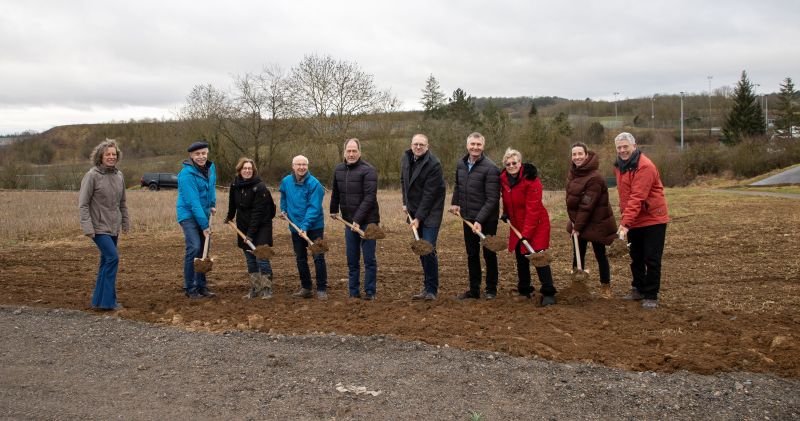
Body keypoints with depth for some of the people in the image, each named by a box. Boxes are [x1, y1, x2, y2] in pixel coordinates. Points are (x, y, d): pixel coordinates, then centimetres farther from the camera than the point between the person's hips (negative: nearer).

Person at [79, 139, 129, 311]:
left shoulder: (119, 175, 7)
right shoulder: (92, 175, -11)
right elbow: (83, 204, -12)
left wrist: (126, 222, 17)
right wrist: (87, 227, -18)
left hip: (114, 227, 7)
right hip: (99, 227, -7)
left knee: (106, 261, 11)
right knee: (113, 258, -15)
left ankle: (99, 300, 21)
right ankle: (108, 301, -7)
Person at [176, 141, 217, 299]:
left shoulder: (210, 167, 3)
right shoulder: (187, 174, -20)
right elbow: (193, 202, -23)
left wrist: (213, 205, 8)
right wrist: (204, 225, -23)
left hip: (204, 214, 7)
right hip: (189, 214, -7)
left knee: (203, 250, 9)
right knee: (194, 248, -16)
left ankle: (201, 286, 19)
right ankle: (190, 288, -7)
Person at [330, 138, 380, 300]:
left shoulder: (368, 170, -13)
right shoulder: (338, 170, 7)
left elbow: (370, 197, -19)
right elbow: (336, 193, 24)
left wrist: (358, 219, -23)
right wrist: (333, 210, 29)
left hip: (367, 221, -5)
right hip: (349, 222, 5)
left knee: (369, 259, 0)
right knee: (352, 260, 9)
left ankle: (370, 292, 9)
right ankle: (353, 292, 17)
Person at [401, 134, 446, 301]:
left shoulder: (434, 164, -18)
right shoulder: (406, 159, 5)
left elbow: (429, 194, -19)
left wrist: (419, 217, -19)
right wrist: (405, 203, 13)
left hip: (430, 212, -7)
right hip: (414, 211, 7)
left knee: (428, 250, -11)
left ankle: (431, 290, -1)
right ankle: (427, 287, 19)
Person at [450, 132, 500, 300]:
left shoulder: (490, 168, -18)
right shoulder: (461, 164, 4)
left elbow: (492, 199, -21)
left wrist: (480, 220, -25)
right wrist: (455, 202, 11)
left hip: (487, 220, -6)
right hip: (468, 218, 6)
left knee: (489, 254, 6)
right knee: (471, 255, 13)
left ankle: (491, 290, 20)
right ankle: (474, 289, 24)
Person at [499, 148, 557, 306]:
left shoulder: (532, 180, -20)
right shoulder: (504, 179, 0)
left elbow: (533, 209, -23)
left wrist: (526, 233, -25)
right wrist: (506, 214, 8)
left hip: (537, 224, -7)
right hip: (517, 225, 7)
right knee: (521, 258, 12)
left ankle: (548, 294, -4)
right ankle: (524, 290, 25)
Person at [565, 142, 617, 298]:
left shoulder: (594, 178, -23)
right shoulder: (573, 173, 3)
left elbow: (587, 206, -23)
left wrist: (578, 226, -19)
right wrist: (574, 223, 2)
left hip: (596, 224, -7)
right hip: (578, 222, 7)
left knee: (600, 255, 6)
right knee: (577, 255, 9)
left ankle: (605, 287, 21)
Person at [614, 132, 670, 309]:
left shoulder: (645, 167, -22)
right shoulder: (619, 166, 7)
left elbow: (637, 197, -29)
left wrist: (625, 222, -34)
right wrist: (624, 218, 7)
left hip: (652, 219, -8)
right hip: (633, 220, 8)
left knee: (652, 259, -2)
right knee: (636, 258, 17)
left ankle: (651, 296, 7)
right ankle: (638, 289, 32)